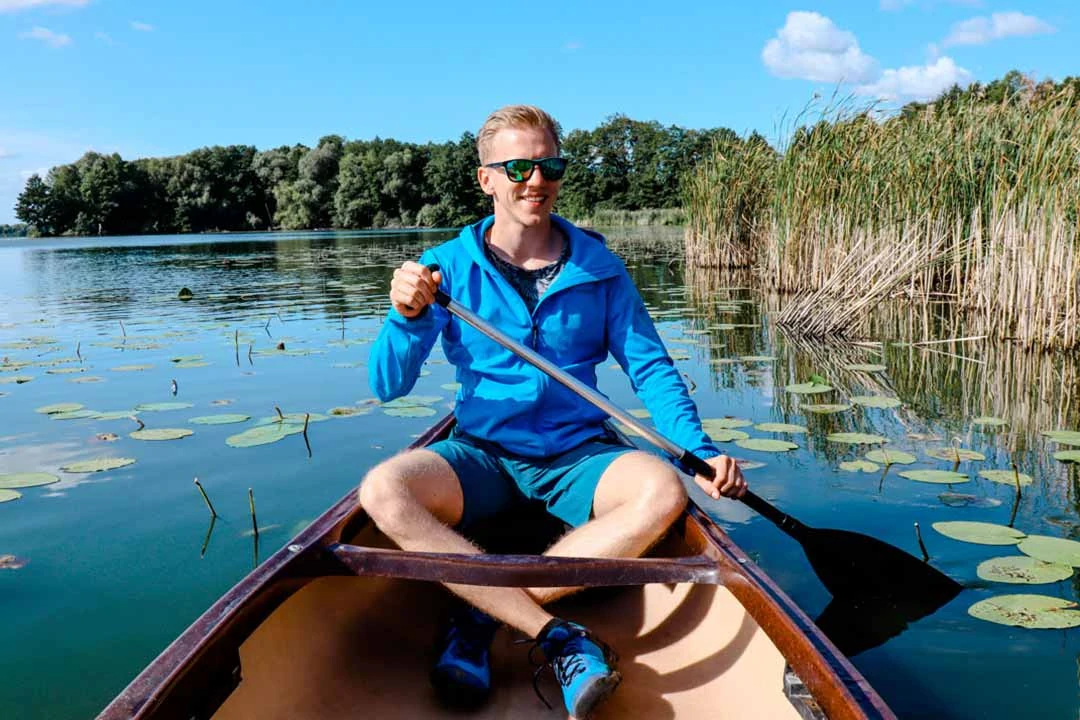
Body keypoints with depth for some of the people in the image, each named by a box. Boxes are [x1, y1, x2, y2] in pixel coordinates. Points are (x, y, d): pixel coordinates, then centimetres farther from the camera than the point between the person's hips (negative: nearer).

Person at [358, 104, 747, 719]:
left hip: (578, 457, 1)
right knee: (383, 491, -28)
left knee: (662, 489, -29)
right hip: (483, 456, 0)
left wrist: (701, 449, -12)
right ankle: (559, 637, -27)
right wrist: (408, 317, -24)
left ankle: (483, 615, -22)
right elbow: (388, 386, -4)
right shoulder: (449, 267, -1)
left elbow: (651, 368, 3)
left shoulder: (600, 267, 3)